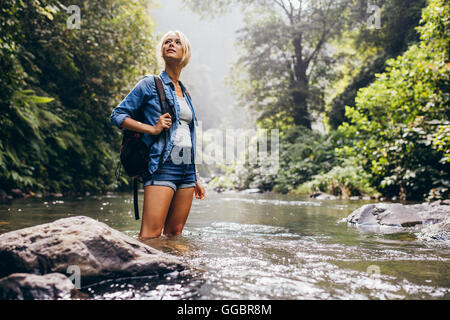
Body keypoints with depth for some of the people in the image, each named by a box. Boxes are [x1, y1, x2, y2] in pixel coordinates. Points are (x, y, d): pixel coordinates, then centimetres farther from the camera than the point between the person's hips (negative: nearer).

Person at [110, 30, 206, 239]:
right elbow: (117, 115, 0)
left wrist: (196, 178, 21)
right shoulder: (150, 84, 3)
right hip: (163, 166, -6)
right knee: (151, 234, -13)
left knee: (175, 233, 7)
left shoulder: (185, 93, 21)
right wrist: (152, 129, -12)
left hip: (187, 168, 7)